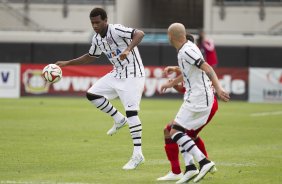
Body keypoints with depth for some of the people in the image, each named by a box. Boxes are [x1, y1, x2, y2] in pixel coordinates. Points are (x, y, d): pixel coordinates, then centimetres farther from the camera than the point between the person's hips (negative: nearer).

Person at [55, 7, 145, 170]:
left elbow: (139, 34, -33)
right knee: (92, 94, 5)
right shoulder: (97, 39, 6)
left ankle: (138, 155, -16)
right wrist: (67, 63, 20)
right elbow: (91, 57, 24)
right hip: (117, 74, 9)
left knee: (131, 111, -16)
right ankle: (119, 120, 16)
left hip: (133, 75, -9)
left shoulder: (116, 30, -20)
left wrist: (128, 50, -48)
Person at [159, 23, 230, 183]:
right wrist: (172, 83, 44)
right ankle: (190, 168, 8)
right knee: (180, 131, 14)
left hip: (198, 99, -10)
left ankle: (204, 162, -20)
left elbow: (207, 69, -27)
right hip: (195, 98, 10)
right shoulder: (185, 49, 14)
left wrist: (218, 89, -38)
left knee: (175, 131, -10)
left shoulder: (187, 51, -17)